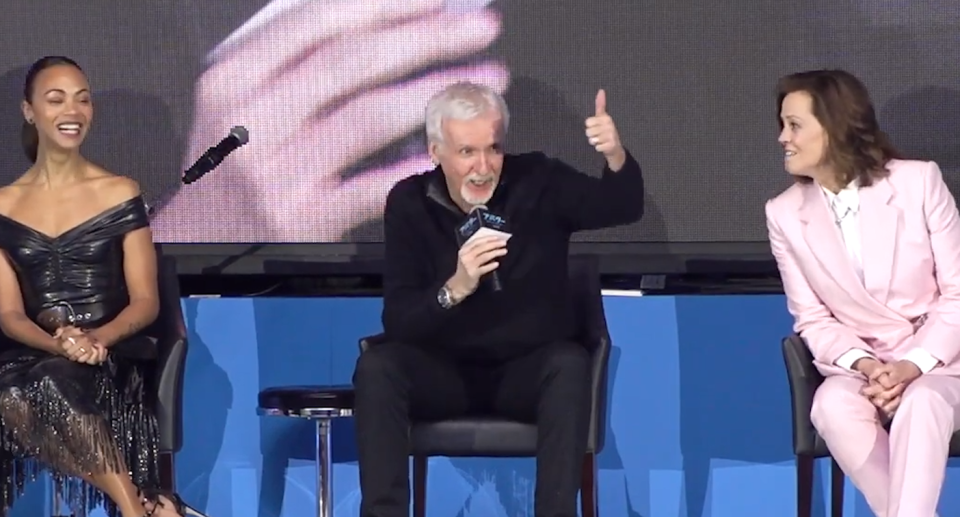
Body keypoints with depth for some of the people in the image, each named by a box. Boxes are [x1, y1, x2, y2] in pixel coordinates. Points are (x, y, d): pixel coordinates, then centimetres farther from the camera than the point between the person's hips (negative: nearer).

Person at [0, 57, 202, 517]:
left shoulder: (120, 195, 7)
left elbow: (145, 301, 4)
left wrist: (97, 337, -18)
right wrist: (57, 344, -18)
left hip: (113, 360, -2)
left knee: (54, 386, -37)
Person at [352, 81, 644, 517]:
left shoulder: (537, 182, -5)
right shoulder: (410, 203, -6)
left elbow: (624, 209, -18)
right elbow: (397, 321, -12)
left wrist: (616, 156, -40)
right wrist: (455, 288, -33)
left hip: (528, 370, -1)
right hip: (445, 370, 1)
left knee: (570, 363, -33)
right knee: (377, 366, -28)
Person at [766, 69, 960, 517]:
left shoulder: (918, 182, -8)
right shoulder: (785, 214, -1)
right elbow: (813, 319, 3)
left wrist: (914, 365, -19)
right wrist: (864, 365, -16)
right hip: (858, 367, 2)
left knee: (919, 405, -37)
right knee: (832, 406, -33)